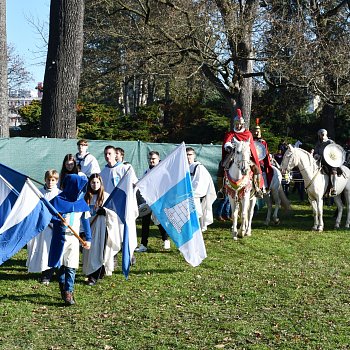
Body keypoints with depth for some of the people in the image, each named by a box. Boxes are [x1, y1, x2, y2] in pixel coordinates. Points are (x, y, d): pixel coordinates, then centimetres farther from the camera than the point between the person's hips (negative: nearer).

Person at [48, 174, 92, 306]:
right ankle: (63, 288, 24)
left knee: (71, 267, -6)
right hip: (60, 237, -2)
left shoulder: (82, 203, 6)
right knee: (60, 265, 7)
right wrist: (60, 220, -21)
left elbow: (85, 221, 12)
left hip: (74, 238, 2)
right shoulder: (58, 200, -7)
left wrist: (88, 238, 12)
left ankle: (68, 292, -4)